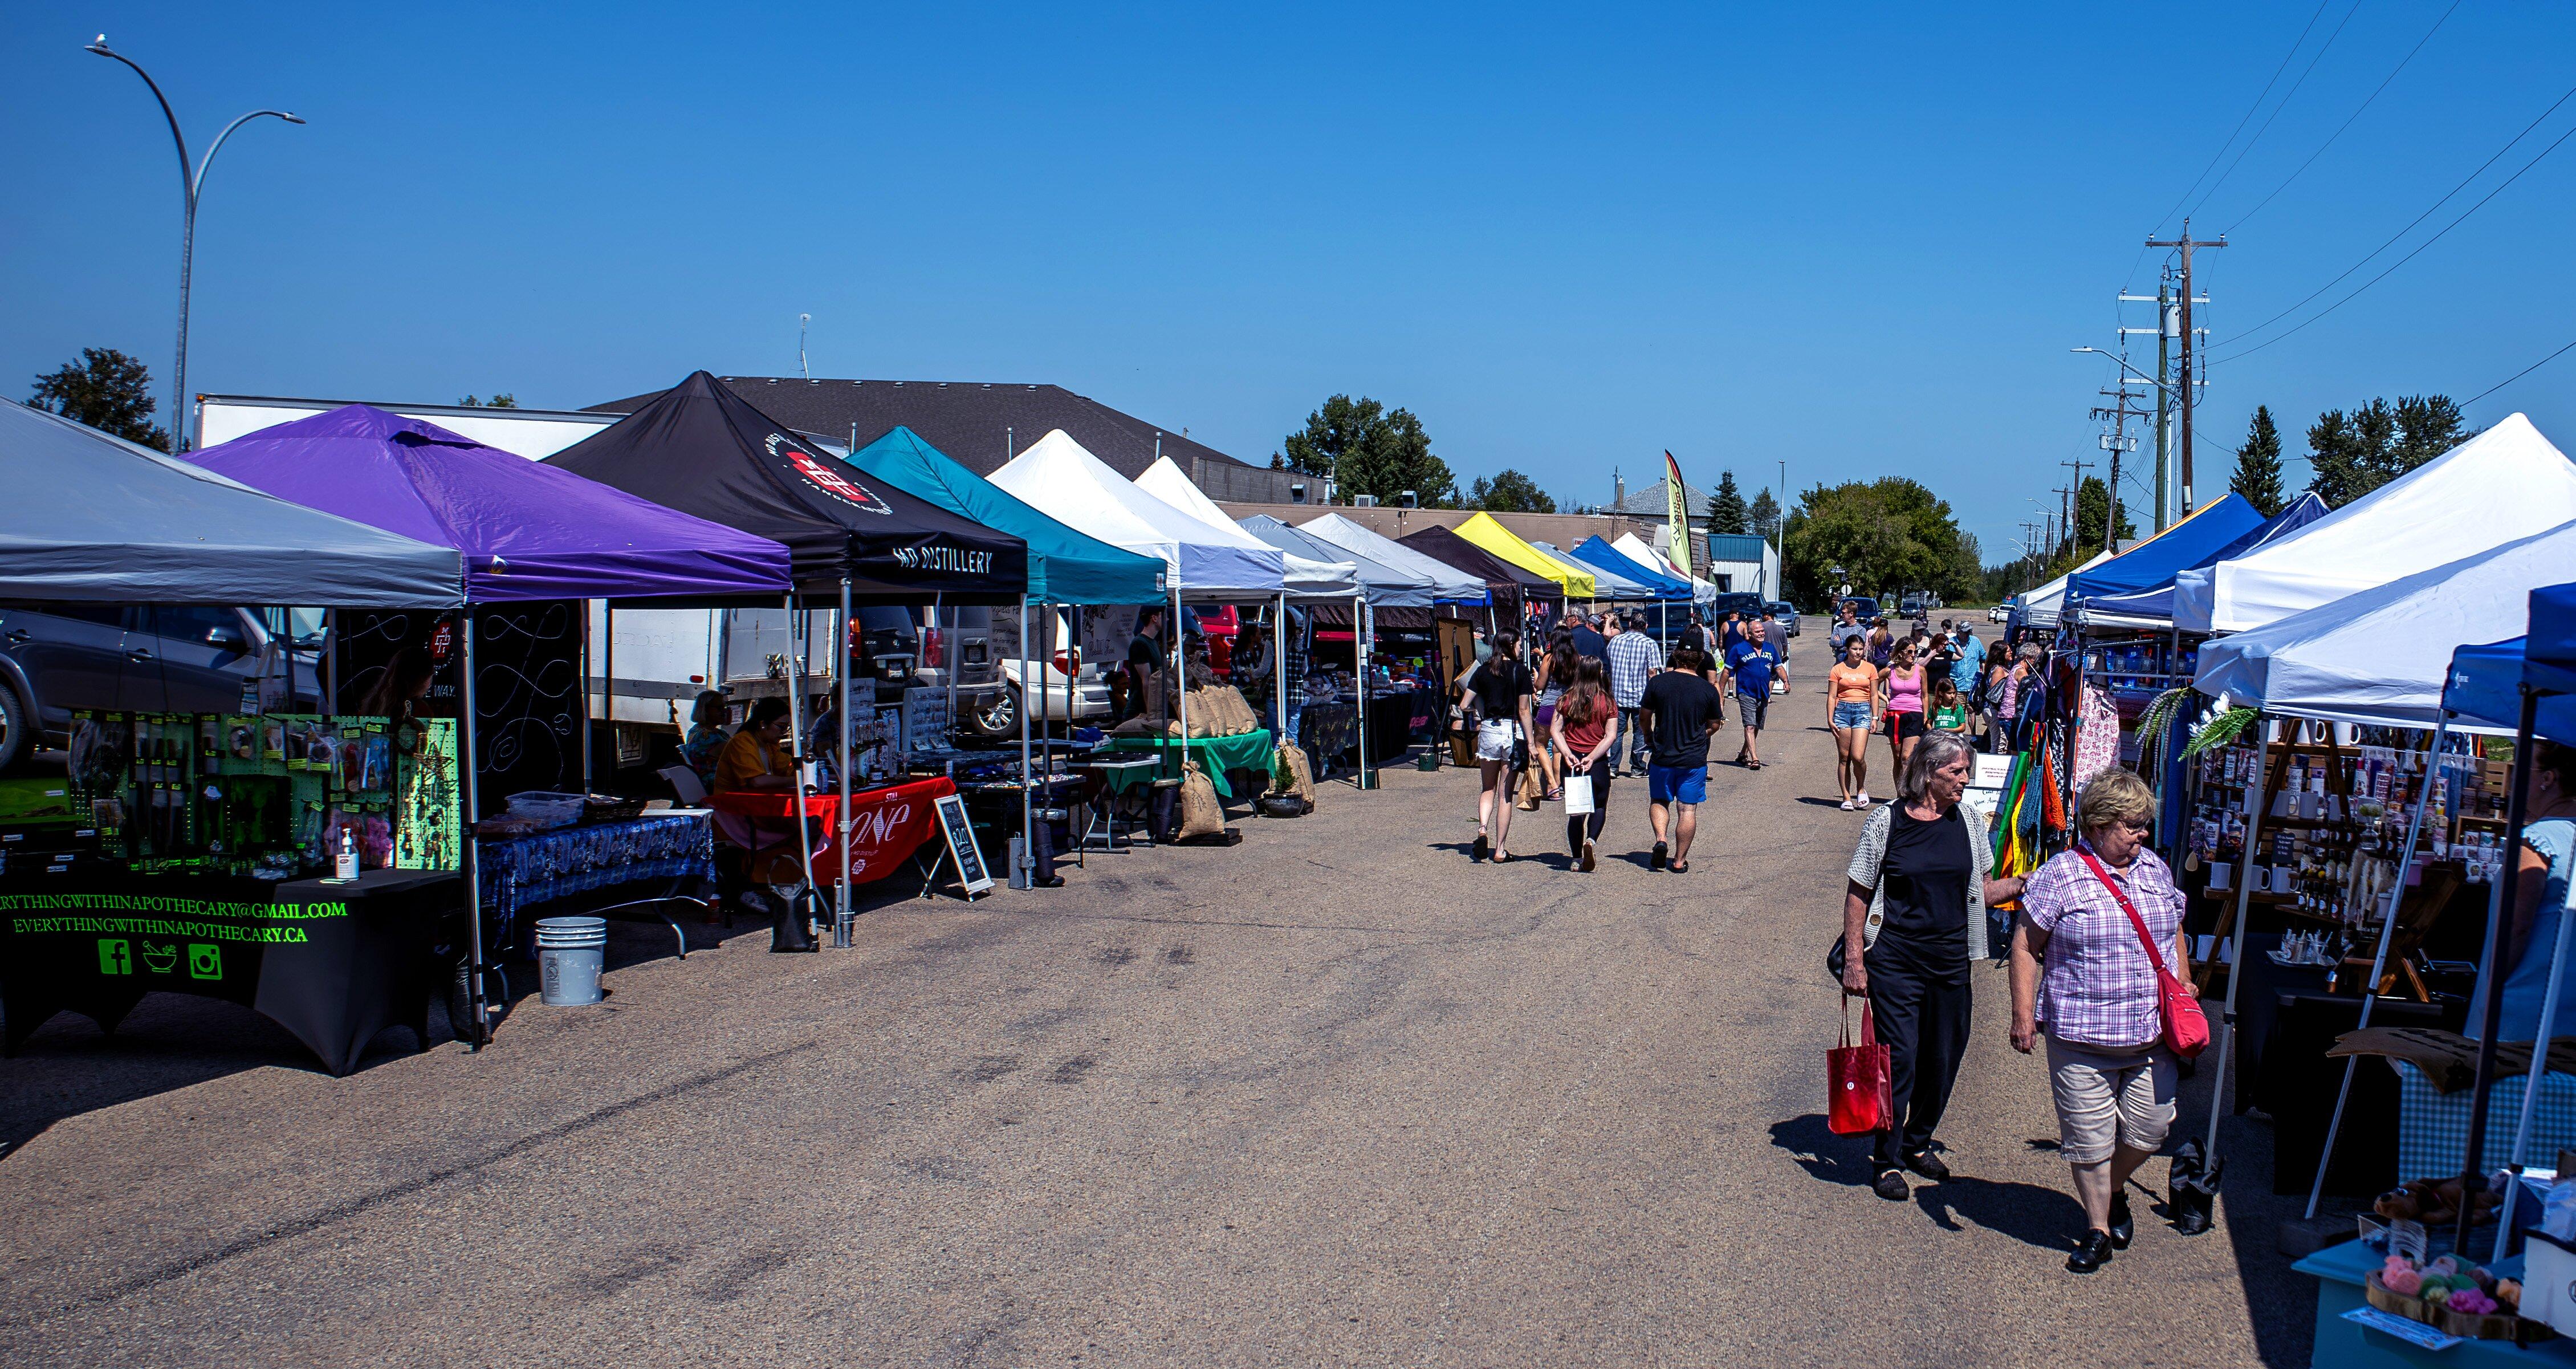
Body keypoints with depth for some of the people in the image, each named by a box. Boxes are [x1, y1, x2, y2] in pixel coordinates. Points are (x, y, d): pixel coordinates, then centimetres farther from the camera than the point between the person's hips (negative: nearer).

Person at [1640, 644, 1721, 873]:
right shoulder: (1708, 689, -5)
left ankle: (1661, 839, -5)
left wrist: (1649, 736, 25)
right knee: (1687, 809, 7)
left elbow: (1644, 715, 5)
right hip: (1695, 759, 0)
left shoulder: (1657, 682, -6)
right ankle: (1680, 860, 8)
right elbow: (1714, 725, 5)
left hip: (1662, 757, 0)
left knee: (1658, 801, 18)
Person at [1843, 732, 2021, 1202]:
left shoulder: (1968, 821, 5)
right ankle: (1887, 1159, 11)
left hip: (1951, 960, 4)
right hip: (1895, 963, -4)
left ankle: (1918, 1142, 33)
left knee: (1943, 1059, 11)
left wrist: (2024, 885, -5)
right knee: (1899, 1058, -4)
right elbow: (1857, 894, -3)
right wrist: (1853, 960, -8)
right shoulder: (1887, 822, -7)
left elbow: (1982, 889, 14)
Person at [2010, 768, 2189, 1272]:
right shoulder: (2059, 876, -8)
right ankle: (2098, 1228, 20)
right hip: (2082, 1039, -4)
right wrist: (2024, 1014, -10)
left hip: (2152, 1036, 4)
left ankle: (2114, 1190, 36)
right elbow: (2026, 946, -5)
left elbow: (2174, 935, 23)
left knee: (2149, 1128, 7)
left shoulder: (2156, 870, 9)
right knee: (2089, 1138, 3)